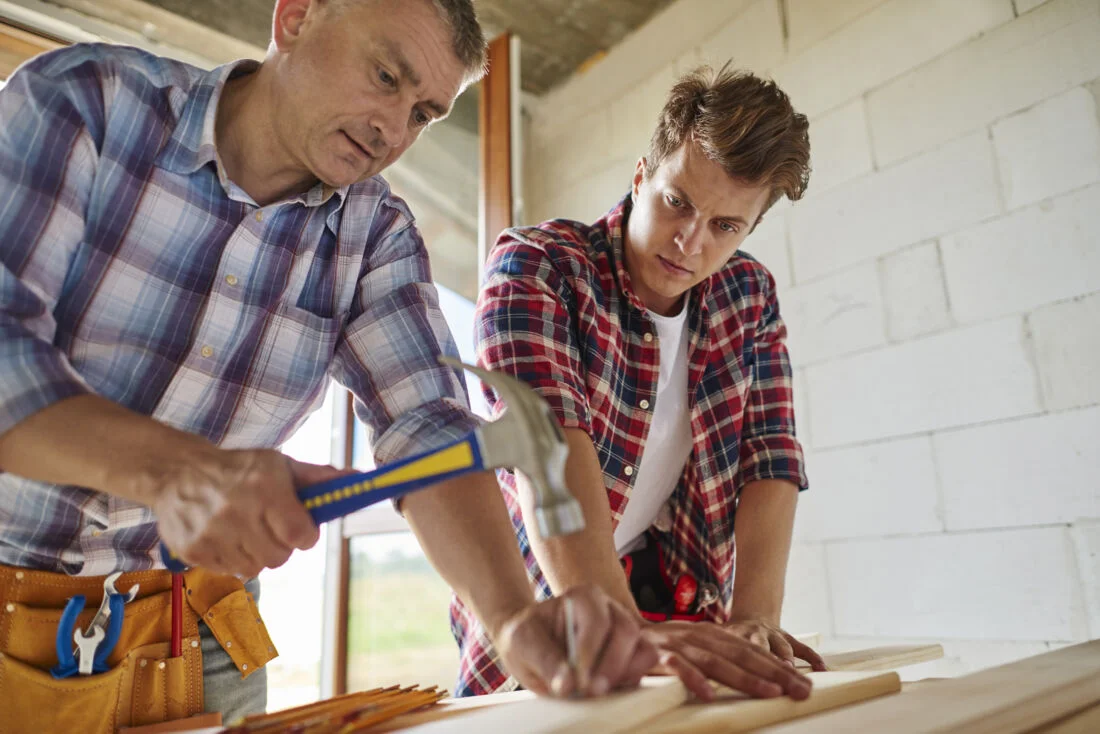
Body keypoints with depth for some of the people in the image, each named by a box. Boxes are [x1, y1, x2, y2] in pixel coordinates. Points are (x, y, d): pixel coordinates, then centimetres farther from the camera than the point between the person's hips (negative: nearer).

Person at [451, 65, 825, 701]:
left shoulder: (751, 295, 0)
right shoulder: (534, 266, -16)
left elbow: (770, 457, -5)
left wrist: (754, 619, -19)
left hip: (682, 595, 3)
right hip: (542, 604, -2)